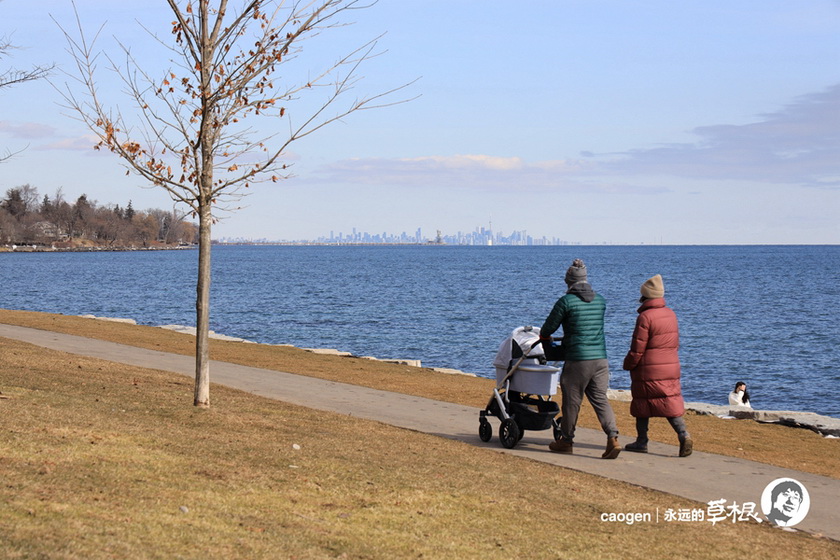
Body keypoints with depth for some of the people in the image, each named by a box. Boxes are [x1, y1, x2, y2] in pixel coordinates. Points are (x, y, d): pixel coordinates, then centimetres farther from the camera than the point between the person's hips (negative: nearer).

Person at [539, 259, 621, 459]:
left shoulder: (566, 301, -7)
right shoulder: (600, 300, 10)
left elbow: (547, 329, 1)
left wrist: (547, 345, 23)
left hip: (577, 360, -5)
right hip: (600, 358, 5)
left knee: (571, 401, 8)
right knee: (600, 399, 6)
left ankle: (566, 441, 21)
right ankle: (613, 438, -9)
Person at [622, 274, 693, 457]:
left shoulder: (645, 317, -15)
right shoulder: (671, 314, 7)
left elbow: (638, 348, -14)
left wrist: (628, 364, 0)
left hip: (648, 370, -6)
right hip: (671, 368, 6)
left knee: (642, 406, 8)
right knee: (671, 404, 4)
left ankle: (641, 441, 14)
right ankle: (684, 435, -15)